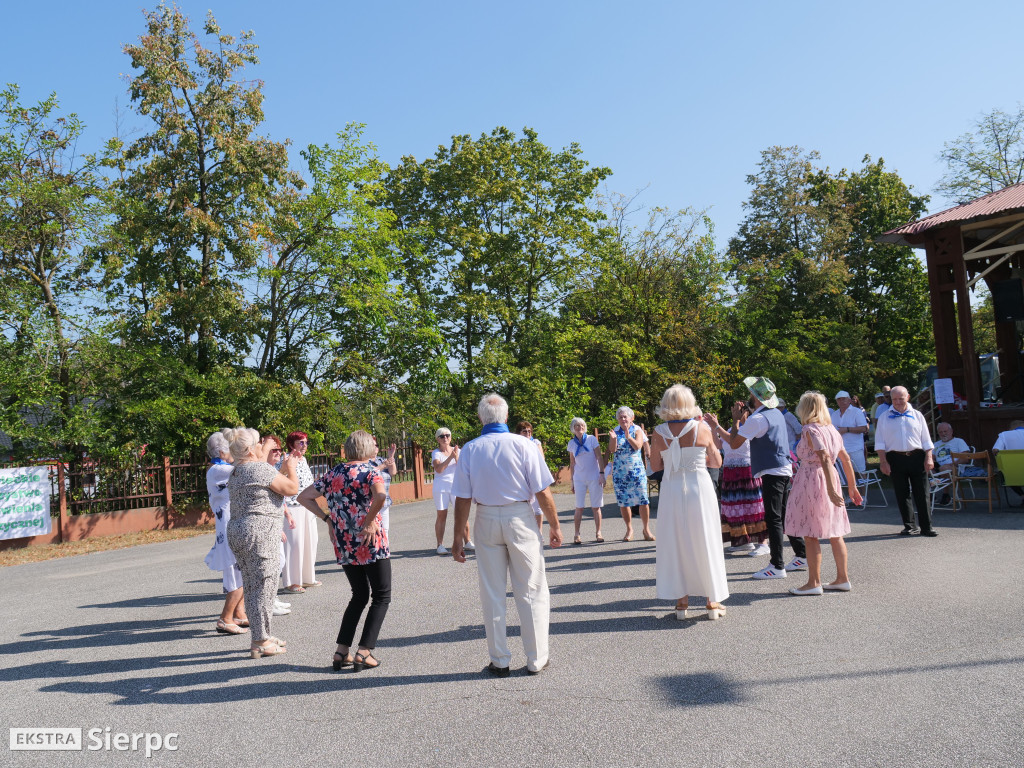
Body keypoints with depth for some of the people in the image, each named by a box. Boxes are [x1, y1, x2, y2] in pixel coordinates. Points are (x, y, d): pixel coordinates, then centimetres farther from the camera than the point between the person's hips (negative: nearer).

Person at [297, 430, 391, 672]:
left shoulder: (332, 473, 9)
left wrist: (327, 518, 10)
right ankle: (364, 652, -1)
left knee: (359, 596, 20)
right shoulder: (371, 470, -7)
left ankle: (341, 651, 14)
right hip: (371, 543, -5)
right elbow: (380, 495, -28)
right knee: (381, 597, 8)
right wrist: (370, 520, -15)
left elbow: (304, 497, 13)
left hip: (343, 546, 6)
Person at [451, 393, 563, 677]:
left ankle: (500, 661, 21)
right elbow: (543, 492, -8)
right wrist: (554, 525, 4)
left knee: (492, 595, 12)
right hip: (520, 518, -2)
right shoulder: (523, 445, -8)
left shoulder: (470, 449, -3)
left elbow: (463, 499, -4)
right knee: (531, 592, 9)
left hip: (486, 521, 2)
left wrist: (457, 539, 3)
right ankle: (536, 659, 17)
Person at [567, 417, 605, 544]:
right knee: (579, 507, -3)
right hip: (579, 478, 1)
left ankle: (598, 533, 11)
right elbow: (572, 463, 12)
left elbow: (599, 457, -1)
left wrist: (602, 473, -8)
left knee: (596, 507, 1)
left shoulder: (591, 439, -1)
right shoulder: (571, 443, 6)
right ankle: (576, 535, 3)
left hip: (594, 477, -1)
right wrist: (571, 480, 10)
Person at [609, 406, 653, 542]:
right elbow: (612, 450, -4)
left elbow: (638, 446, -14)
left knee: (643, 500, -5)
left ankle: (646, 529, 5)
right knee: (623, 501, 4)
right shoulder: (615, 431, 6)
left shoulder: (637, 430, 2)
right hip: (619, 471, 2)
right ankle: (629, 529, 16)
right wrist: (614, 439, -22)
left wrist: (628, 437, -28)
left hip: (637, 470, -2)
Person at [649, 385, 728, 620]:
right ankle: (713, 602, 18)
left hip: (672, 490, 0)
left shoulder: (659, 433, -6)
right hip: (700, 487, 0)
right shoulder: (702, 429, -5)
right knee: (705, 542, 10)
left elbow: (655, 465, 3)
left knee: (675, 544, 10)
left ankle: (682, 602, 16)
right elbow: (716, 461, 7)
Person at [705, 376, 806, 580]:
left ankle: (777, 566, -3)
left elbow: (734, 443, -11)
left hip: (771, 472, -10)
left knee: (773, 519, -6)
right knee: (784, 516, 17)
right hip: (784, 470, 10)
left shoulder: (757, 419, -17)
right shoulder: (777, 414, 13)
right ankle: (801, 556, 24)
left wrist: (735, 419, -2)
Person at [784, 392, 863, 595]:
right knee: (834, 533, 13)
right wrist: (852, 486, 18)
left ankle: (814, 583, 2)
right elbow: (846, 459, 12)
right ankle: (842, 579, 19)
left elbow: (825, 459, -23)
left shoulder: (810, 430, -12)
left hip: (811, 482, -8)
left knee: (810, 535, -2)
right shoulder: (831, 429, 11)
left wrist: (831, 490, -27)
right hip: (828, 480, 8)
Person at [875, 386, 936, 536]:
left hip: (916, 457, 0)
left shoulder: (917, 415, 11)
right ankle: (909, 525, 15)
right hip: (896, 459, 0)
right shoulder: (885, 417, 8)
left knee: (921, 493, -1)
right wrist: (883, 461, -4)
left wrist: (928, 458, 1)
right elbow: (880, 442, 5)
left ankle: (926, 527, 5)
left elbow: (926, 440, 12)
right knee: (902, 494, 4)